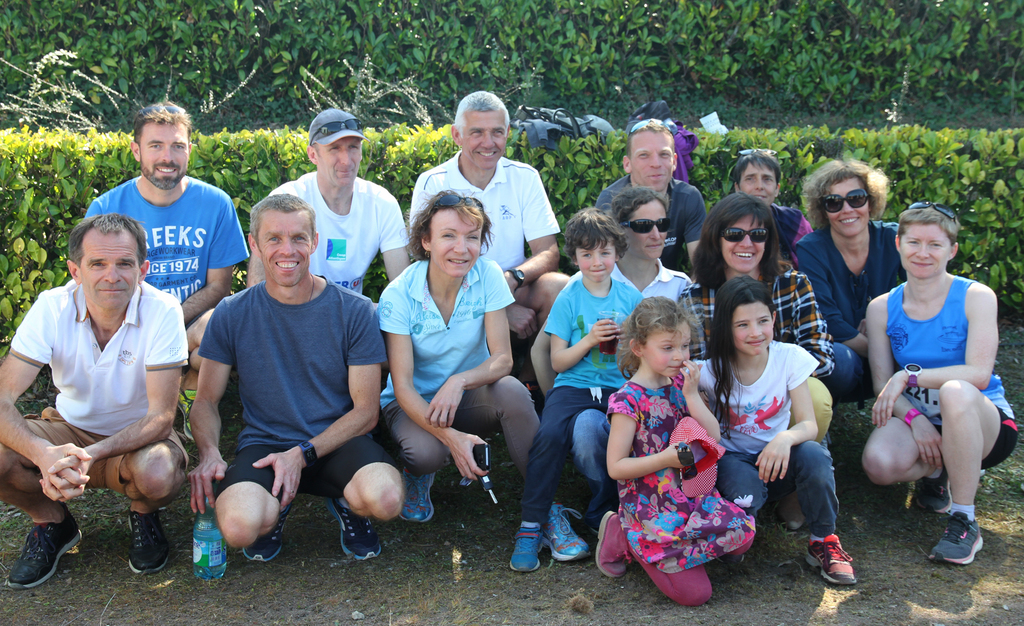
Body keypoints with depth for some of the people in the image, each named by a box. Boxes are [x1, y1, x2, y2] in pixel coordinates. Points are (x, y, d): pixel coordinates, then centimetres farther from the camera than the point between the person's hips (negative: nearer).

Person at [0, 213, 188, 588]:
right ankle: (53, 522, 6)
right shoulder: (52, 308, -18)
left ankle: (144, 516, 3)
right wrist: (44, 454, -45)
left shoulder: (162, 312, -23)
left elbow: (161, 417, -24)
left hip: (137, 437, -2)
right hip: (71, 428, 2)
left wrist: (90, 454, -41)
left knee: (157, 475, -36)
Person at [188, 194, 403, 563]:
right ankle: (275, 509, 7)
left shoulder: (355, 311, -2)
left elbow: (365, 411, -2)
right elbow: (206, 400, 7)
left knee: (384, 498, -34)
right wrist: (208, 453, -15)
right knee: (239, 527, -33)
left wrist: (303, 454, -16)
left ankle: (346, 504, 7)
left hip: (335, 442, 0)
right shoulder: (231, 315, 2)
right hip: (263, 444, 0)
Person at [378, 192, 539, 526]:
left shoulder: (488, 276, -13)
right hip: (416, 401, -2)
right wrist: (450, 436, -36)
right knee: (427, 451, -34)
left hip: (469, 397, 2)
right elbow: (402, 385, -20)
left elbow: (502, 358, -15)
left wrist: (460, 380, -37)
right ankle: (418, 476, 5)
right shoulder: (398, 296, -18)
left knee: (512, 391, -31)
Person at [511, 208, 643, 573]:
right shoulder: (568, 299, 6)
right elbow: (558, 362, 4)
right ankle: (532, 524, -19)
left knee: (586, 429, -33)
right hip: (573, 387, 0)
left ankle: (602, 511, -9)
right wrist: (589, 340, -11)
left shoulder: (631, 298, 11)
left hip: (617, 390, 0)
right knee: (550, 434, -31)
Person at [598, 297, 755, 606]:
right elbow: (616, 467, -15)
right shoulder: (629, 400, -15)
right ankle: (623, 535, 8)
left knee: (742, 534, -12)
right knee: (694, 592, -11)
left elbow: (714, 438, 0)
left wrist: (692, 395, -10)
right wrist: (667, 458, -24)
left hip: (693, 493, 7)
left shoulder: (681, 383, 6)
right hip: (651, 505, -7)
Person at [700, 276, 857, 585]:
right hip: (733, 459, -2)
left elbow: (809, 424, -14)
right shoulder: (711, 370, -10)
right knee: (744, 487, -37)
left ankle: (824, 541, -9)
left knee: (813, 455, -32)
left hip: (776, 457, 2)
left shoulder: (790, 357, -8)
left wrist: (786, 438, -37)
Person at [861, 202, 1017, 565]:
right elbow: (882, 383, -3)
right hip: (915, 417, 3)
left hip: (984, 421, -2)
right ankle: (937, 471, 7)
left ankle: (964, 522, -25)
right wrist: (914, 418, -22)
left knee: (955, 391, -40)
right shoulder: (882, 308, 2)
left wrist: (909, 376, -27)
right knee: (879, 463, -32)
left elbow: (979, 374, -19)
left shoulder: (975, 297, -8)